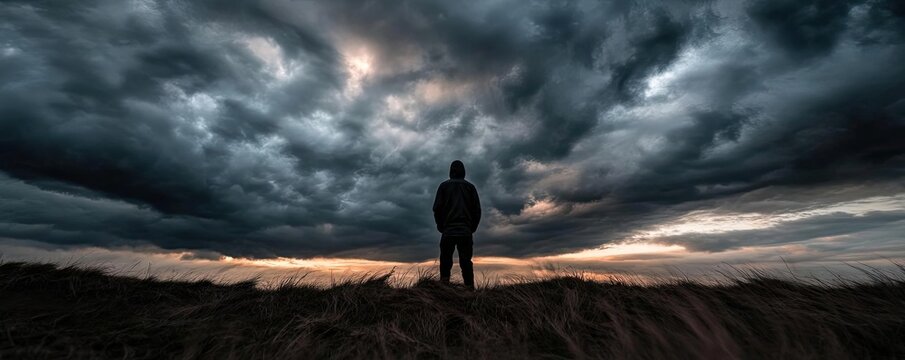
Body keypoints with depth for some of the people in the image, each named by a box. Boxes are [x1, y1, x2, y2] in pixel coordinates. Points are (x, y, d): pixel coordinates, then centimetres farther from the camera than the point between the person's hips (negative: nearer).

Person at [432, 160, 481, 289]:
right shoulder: (470, 187, 10)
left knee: (445, 260, 6)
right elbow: (477, 210, 6)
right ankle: (469, 287, -1)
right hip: (466, 232, 1)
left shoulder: (444, 185, 5)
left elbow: (437, 208, -2)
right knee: (466, 261, 4)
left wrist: (440, 226, 8)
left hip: (448, 231, -1)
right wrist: (472, 228, 13)